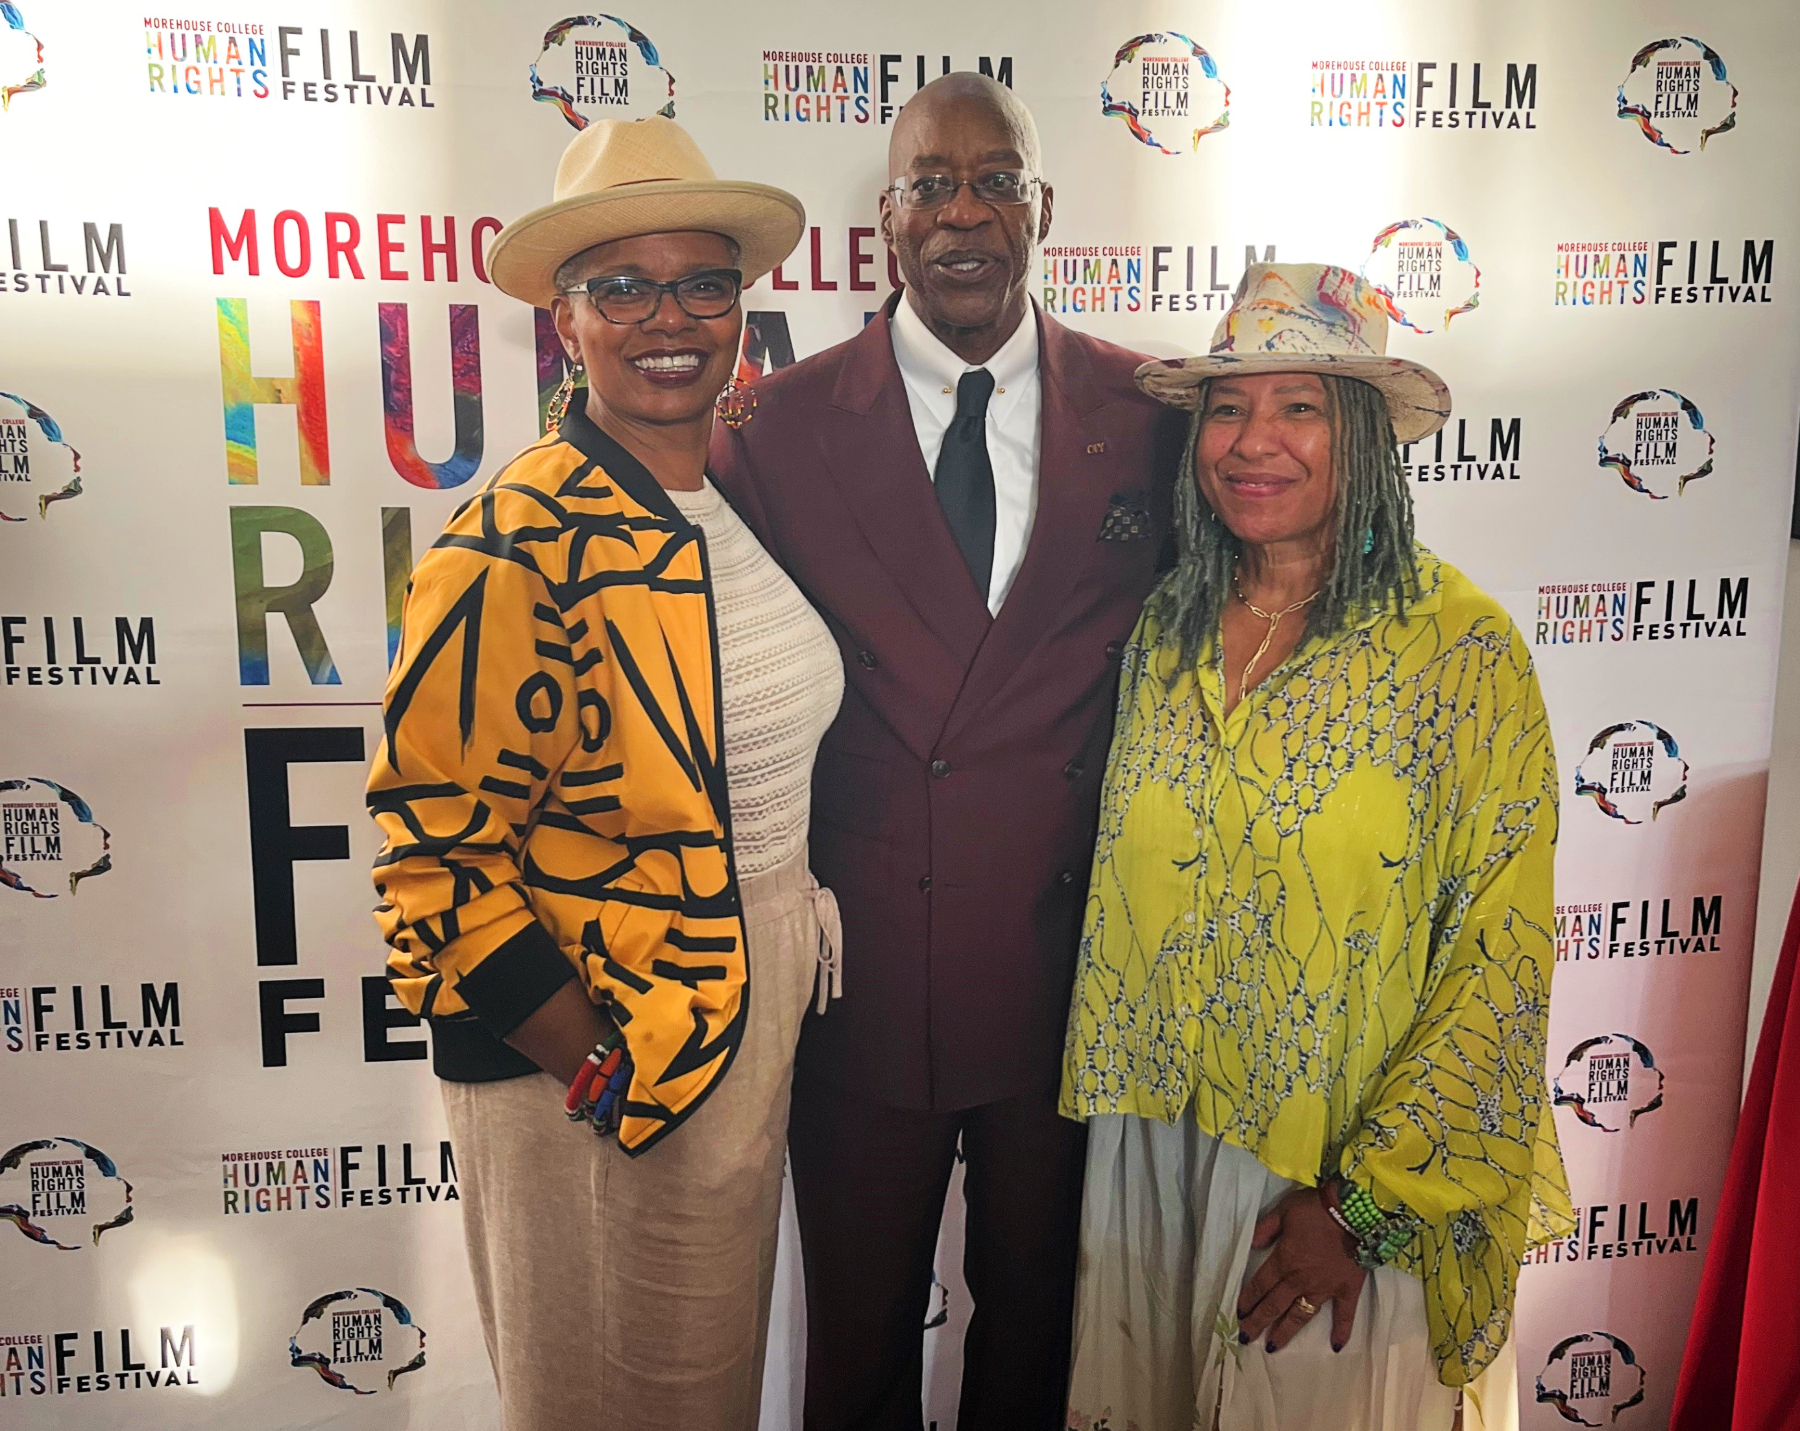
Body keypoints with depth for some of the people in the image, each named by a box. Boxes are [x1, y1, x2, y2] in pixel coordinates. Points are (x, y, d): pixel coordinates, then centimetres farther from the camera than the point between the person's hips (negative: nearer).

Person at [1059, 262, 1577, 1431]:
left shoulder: (1461, 645, -13)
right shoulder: (1165, 629, 0)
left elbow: (1504, 956, -14)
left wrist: (1366, 1202, -15)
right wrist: (1102, 1107, 9)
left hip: (1343, 1170, -4)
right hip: (1148, 1144, 4)